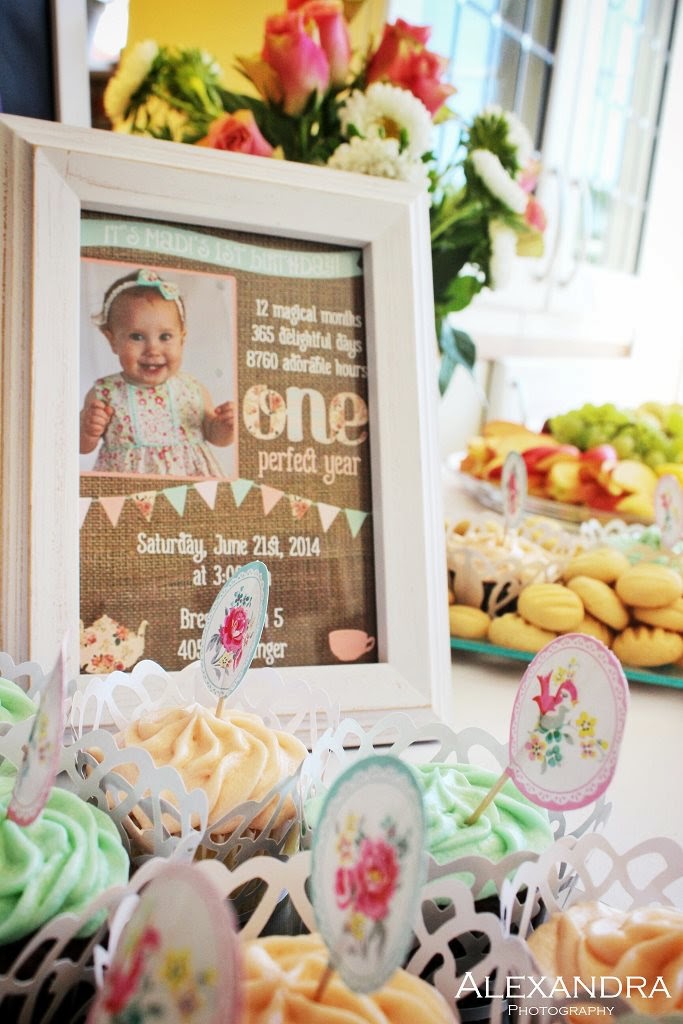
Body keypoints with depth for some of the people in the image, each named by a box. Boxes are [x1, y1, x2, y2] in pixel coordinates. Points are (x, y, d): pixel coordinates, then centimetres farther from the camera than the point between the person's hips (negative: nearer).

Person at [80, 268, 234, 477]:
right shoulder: (105, 393, -4)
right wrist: (88, 430, -14)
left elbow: (214, 436, 13)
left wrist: (225, 426, -7)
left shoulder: (194, 391, 0)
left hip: (190, 476, 1)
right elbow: (84, 447, 5)